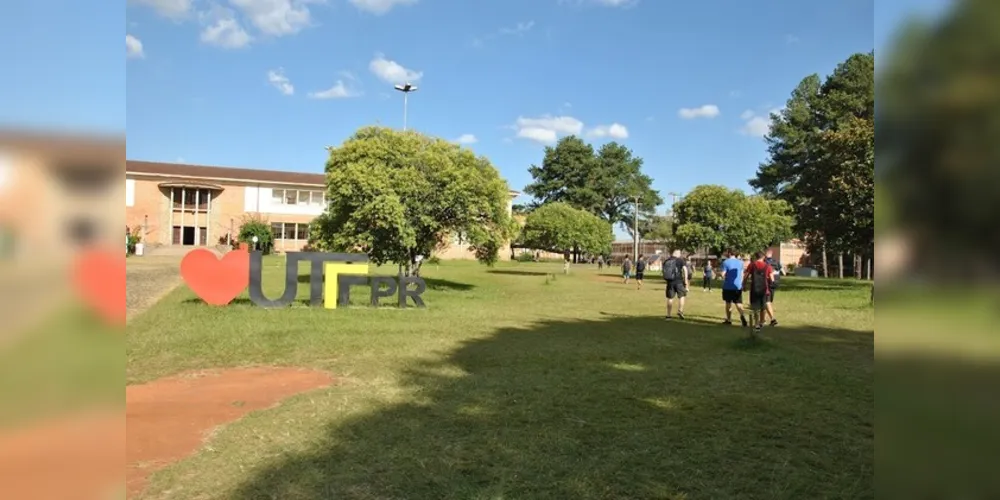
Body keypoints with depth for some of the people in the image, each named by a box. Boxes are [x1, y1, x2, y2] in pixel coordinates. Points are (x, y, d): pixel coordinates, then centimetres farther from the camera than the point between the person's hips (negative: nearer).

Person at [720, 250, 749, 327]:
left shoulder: (726, 262, -9)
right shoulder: (740, 262, 6)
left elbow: (723, 274, -14)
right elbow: (742, 274, 11)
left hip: (728, 286, -3)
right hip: (738, 286, 3)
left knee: (728, 303, 10)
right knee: (738, 303, 4)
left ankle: (729, 320, 18)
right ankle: (742, 315, -22)